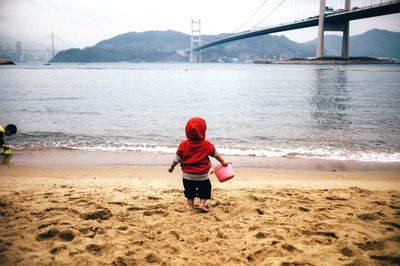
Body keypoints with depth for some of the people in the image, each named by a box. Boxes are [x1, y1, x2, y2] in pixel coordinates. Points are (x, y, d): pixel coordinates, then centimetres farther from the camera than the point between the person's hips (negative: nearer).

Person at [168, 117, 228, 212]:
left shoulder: (183, 144, -9)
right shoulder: (207, 145, -10)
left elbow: (177, 158, -2)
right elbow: (216, 154, 1)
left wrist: (172, 167, 12)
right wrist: (223, 162, 16)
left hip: (187, 175, 1)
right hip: (202, 175, -1)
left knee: (189, 190, 18)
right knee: (204, 189, 16)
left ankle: (190, 205, 20)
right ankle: (202, 204, 3)